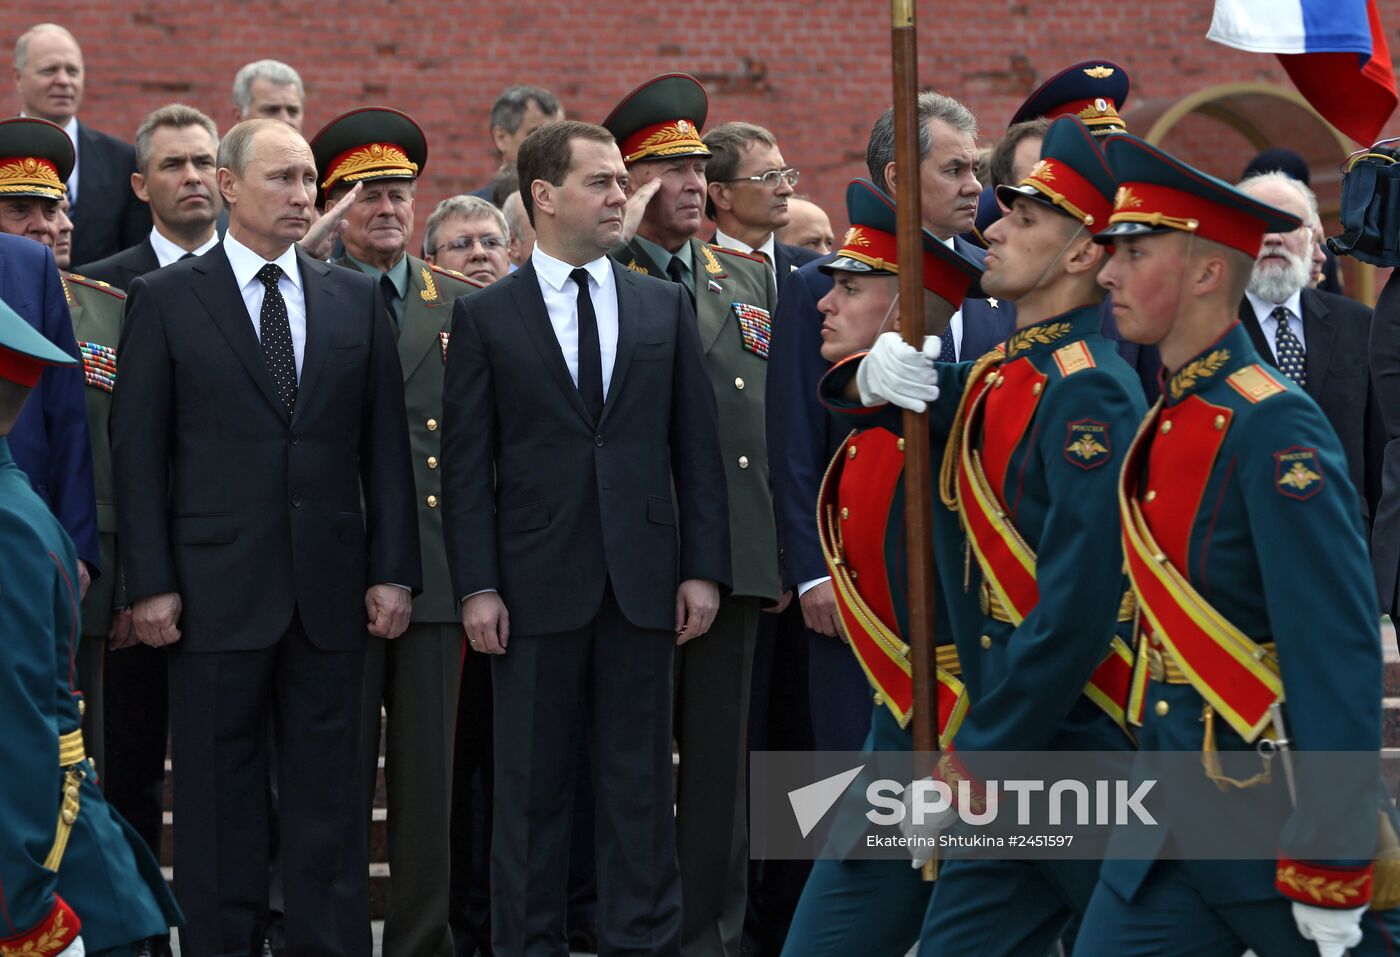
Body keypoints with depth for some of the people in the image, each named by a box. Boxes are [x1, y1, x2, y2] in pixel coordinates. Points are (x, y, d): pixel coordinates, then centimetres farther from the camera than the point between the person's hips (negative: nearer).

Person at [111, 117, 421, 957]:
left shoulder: (356, 301, 10)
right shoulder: (166, 300, 1)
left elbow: (386, 445, 9)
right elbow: (138, 451, -1)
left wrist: (394, 570, 2)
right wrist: (151, 584, -7)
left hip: (330, 588, 3)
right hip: (217, 587, -3)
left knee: (329, 788, 6)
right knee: (220, 794, 3)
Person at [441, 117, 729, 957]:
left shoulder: (666, 306, 9)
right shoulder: (486, 317, 2)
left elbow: (696, 447, 8)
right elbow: (467, 465, -1)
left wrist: (704, 568, 0)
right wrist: (477, 587, -8)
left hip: (643, 580, 2)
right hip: (537, 585, -2)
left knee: (641, 782, 5)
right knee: (532, 786, 4)